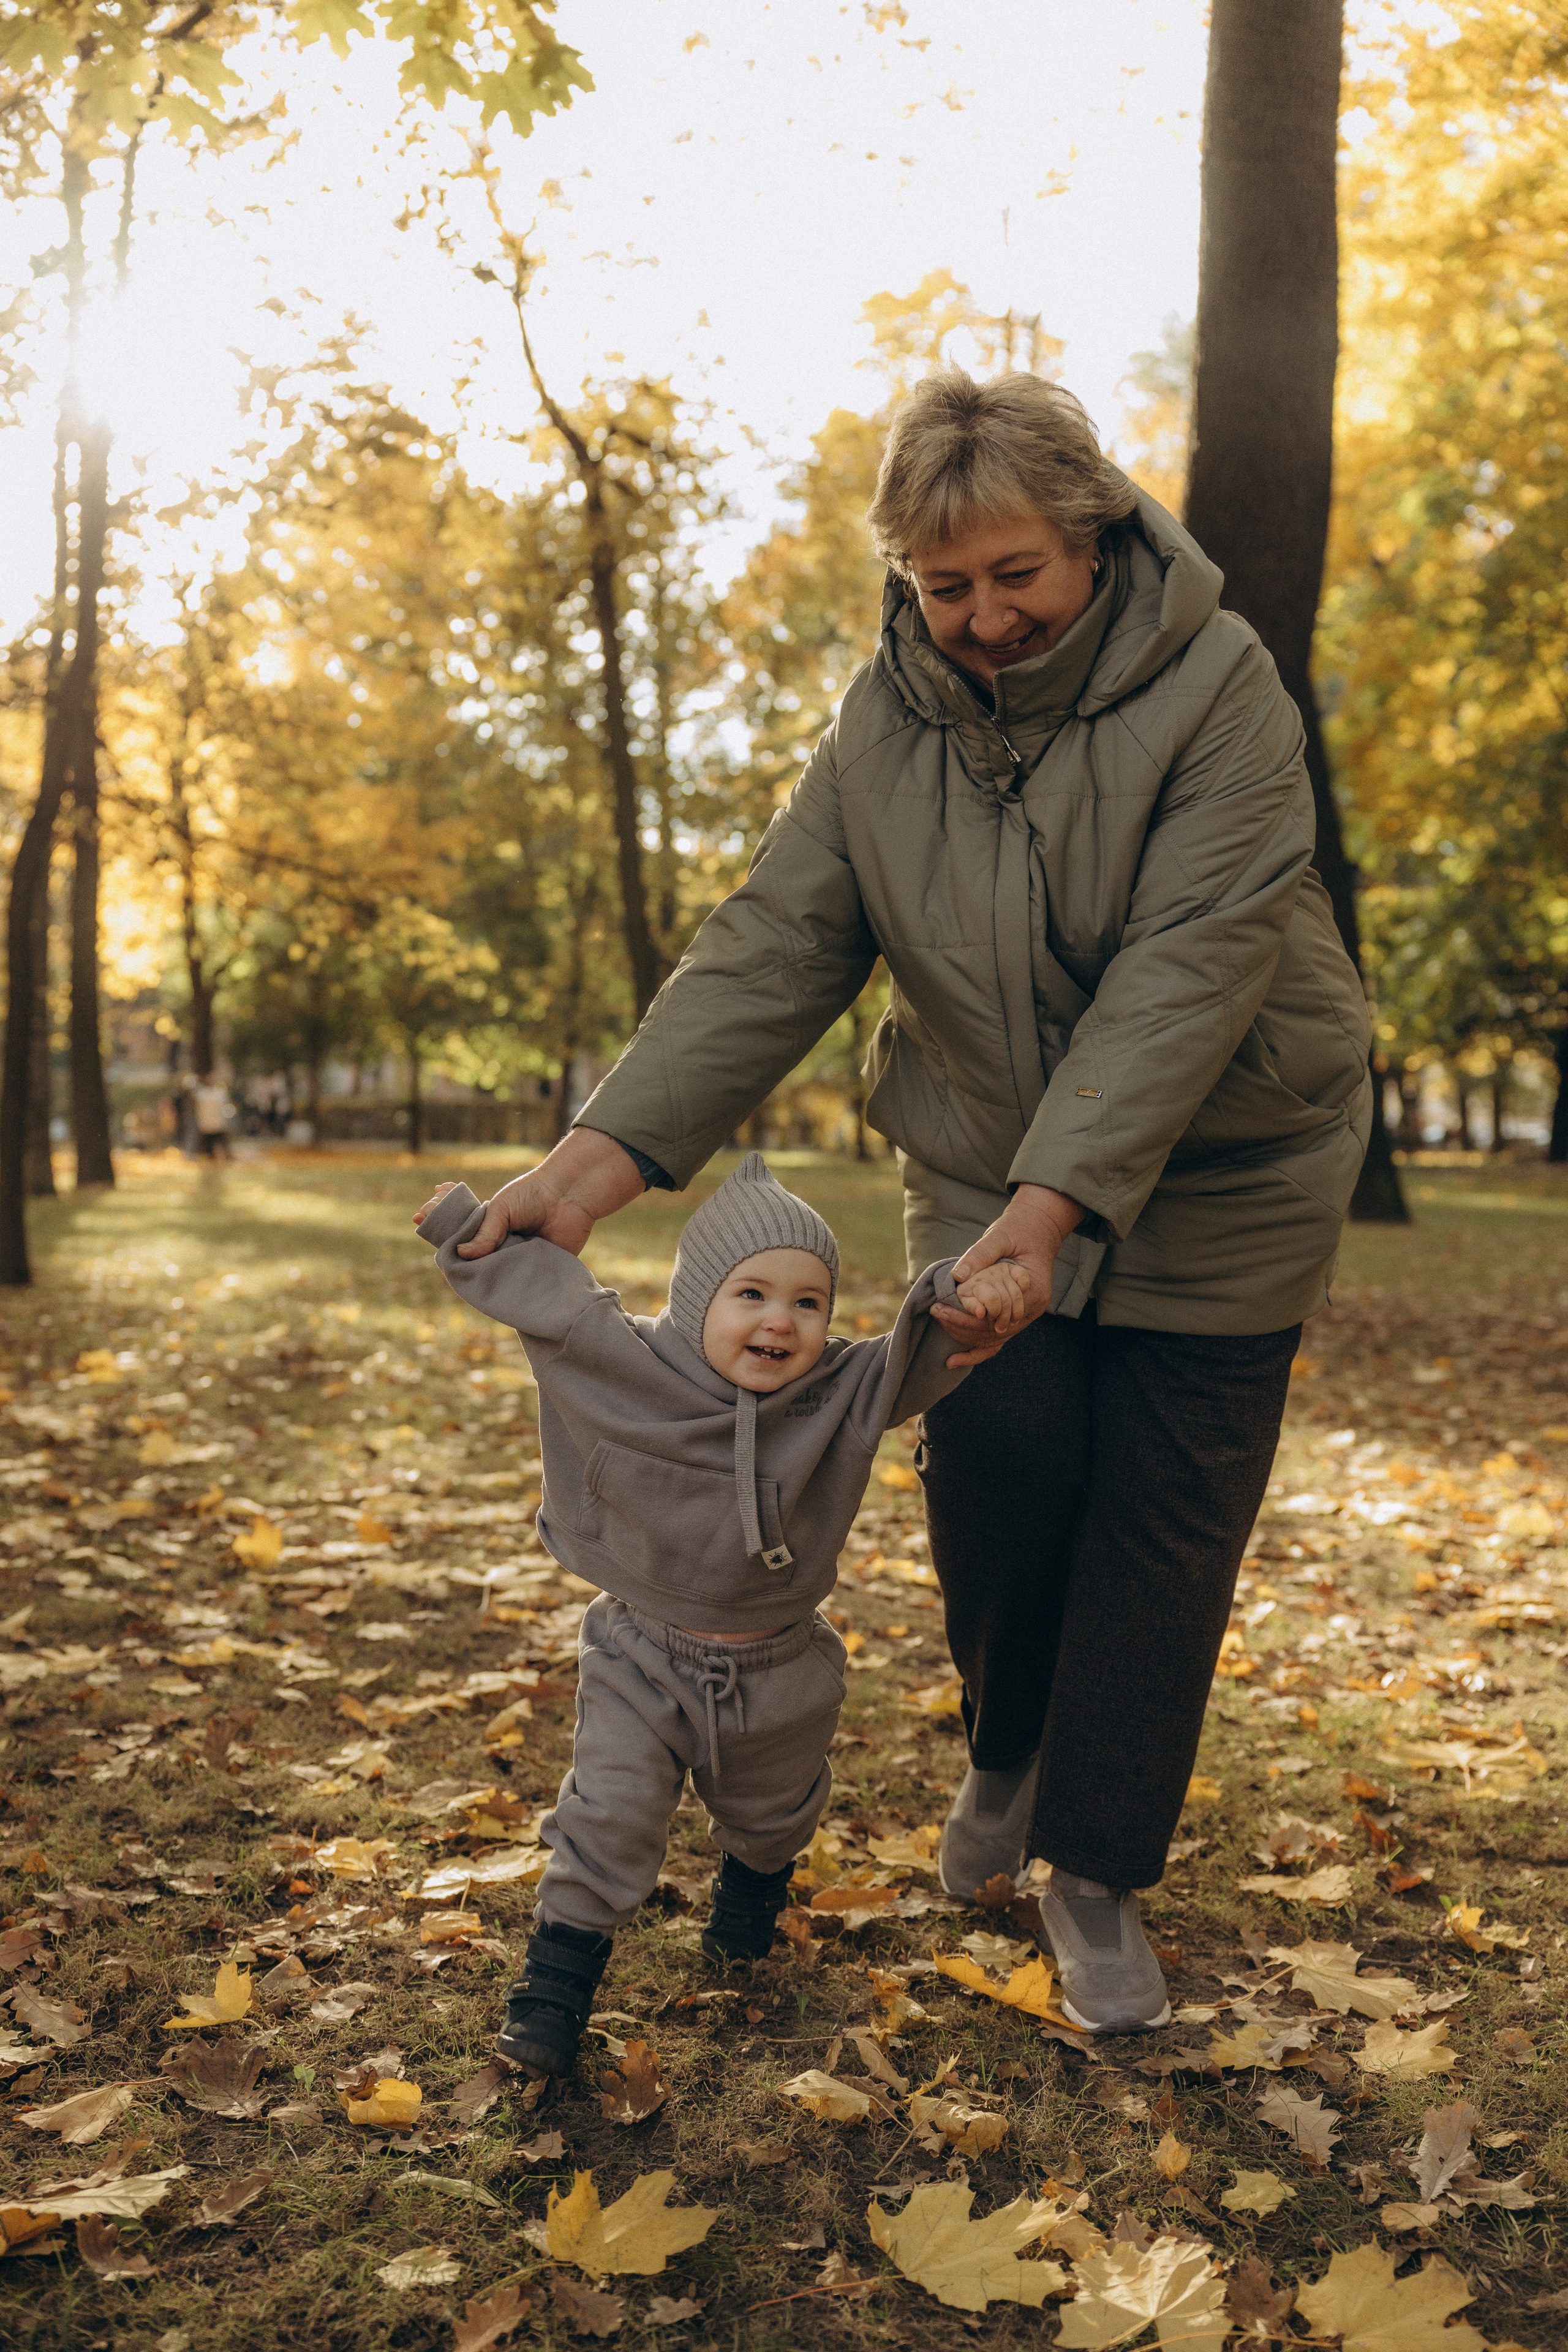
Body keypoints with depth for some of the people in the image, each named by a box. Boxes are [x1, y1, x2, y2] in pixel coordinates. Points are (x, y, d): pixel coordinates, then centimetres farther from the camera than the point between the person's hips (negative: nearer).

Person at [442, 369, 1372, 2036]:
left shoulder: (1214, 687, -18)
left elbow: (1186, 971, -26)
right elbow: (771, 952, -11)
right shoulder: (884, 725, -5)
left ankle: (1096, 1875, 20)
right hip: (984, 1176, 2)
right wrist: (609, 1151, -24)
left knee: (1162, 1526, 1)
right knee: (997, 1434, -16)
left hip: (1214, 1186, -2)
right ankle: (1005, 1748, 16)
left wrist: (1058, 1202, -36)